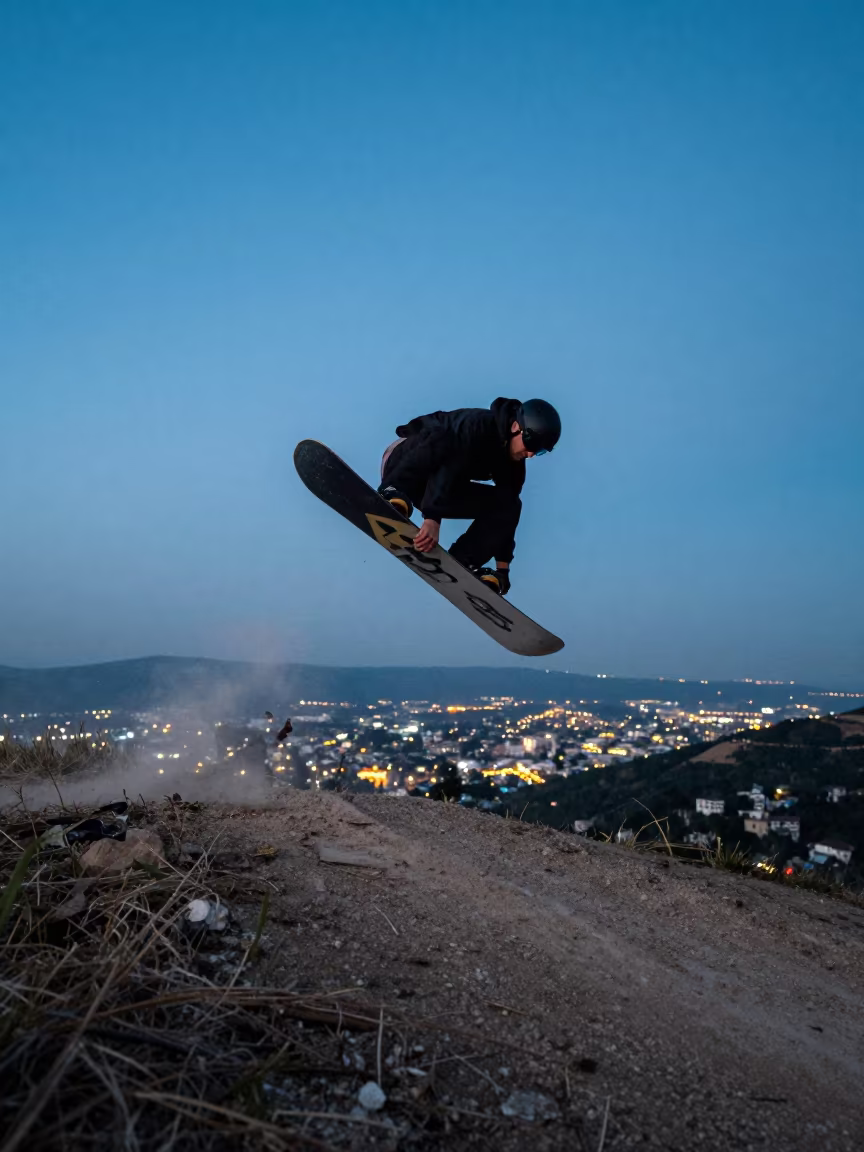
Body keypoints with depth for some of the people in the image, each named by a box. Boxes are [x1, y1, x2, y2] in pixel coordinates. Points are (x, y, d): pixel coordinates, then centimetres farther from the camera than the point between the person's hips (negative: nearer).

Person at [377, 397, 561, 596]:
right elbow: (450, 467, -41)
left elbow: (505, 508, -3)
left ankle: (459, 564, -16)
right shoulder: (478, 424, -28)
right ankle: (395, 497, -43)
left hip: (440, 486, 7)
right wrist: (432, 518, -52)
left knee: (509, 505, -5)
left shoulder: (513, 462, -5)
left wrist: (503, 567, -5)